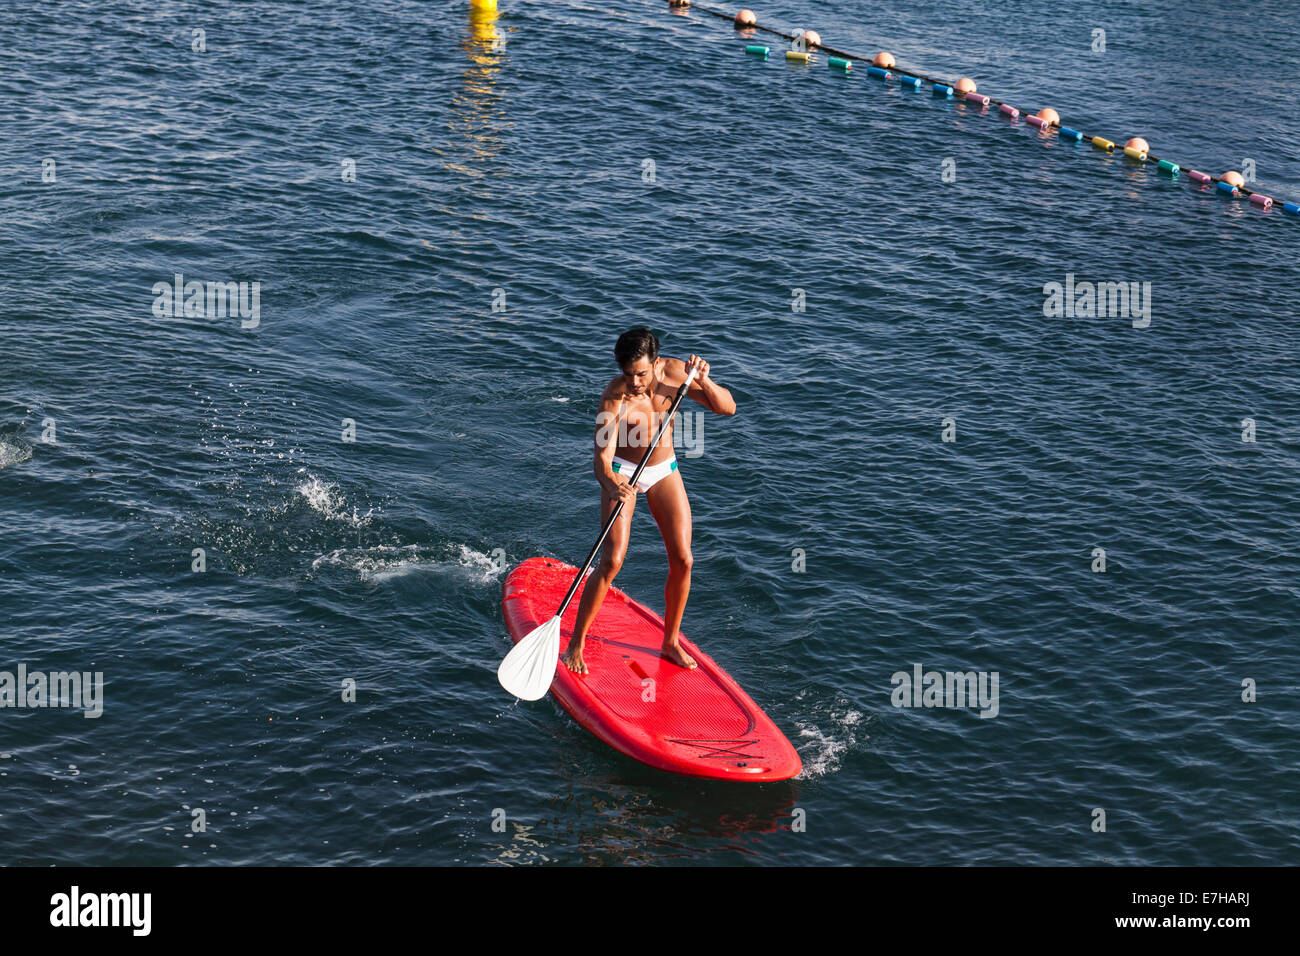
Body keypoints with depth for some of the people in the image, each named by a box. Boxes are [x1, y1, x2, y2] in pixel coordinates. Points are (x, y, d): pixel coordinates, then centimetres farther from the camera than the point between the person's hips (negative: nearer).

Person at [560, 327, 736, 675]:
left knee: (682, 560, -2)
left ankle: (671, 642, 17)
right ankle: (575, 645, -3)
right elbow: (602, 461, -31)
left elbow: (727, 407, -13)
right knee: (612, 561, -16)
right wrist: (613, 487, -53)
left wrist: (704, 380, -32)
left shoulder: (673, 372, -16)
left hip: (663, 471, 4)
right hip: (622, 474, -4)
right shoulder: (614, 398, -27)